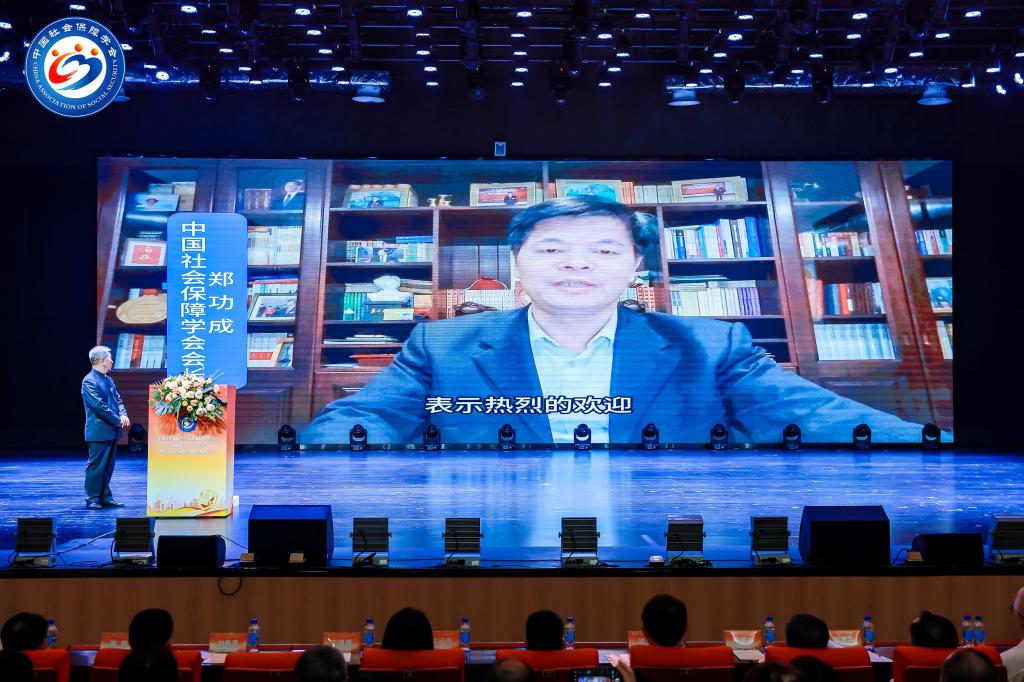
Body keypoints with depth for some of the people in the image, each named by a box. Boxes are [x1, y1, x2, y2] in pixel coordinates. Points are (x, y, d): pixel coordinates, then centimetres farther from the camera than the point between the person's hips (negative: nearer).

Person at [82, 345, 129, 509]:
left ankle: (105, 497, 19)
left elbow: (118, 400, 16)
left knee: (108, 466, 13)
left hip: (112, 431, 9)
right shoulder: (89, 381, -12)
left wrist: (123, 415, -4)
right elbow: (99, 406, -19)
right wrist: (117, 420, -15)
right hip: (99, 431, -8)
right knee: (96, 466, -3)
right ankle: (92, 499, 4)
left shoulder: (109, 380, 15)